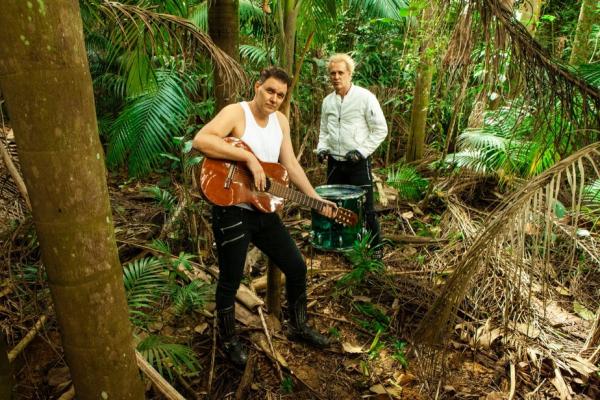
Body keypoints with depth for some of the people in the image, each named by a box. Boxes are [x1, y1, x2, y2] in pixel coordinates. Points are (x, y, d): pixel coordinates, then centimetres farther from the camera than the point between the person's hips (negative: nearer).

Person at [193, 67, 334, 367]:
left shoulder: (281, 120, 8)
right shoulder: (236, 113, -13)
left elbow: (291, 165, 7)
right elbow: (201, 140, -31)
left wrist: (315, 199, -1)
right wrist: (249, 157, -31)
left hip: (263, 209, 7)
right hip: (232, 210, -7)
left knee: (297, 267, 12)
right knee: (230, 281, 6)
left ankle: (298, 327, 34)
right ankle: (229, 341, 31)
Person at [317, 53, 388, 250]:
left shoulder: (365, 97, -9)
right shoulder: (327, 101, 8)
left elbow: (380, 130, -7)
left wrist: (361, 151, -15)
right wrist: (322, 147, 0)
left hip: (359, 162, -5)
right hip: (334, 162, 5)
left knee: (366, 206, 0)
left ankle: (376, 247, 17)